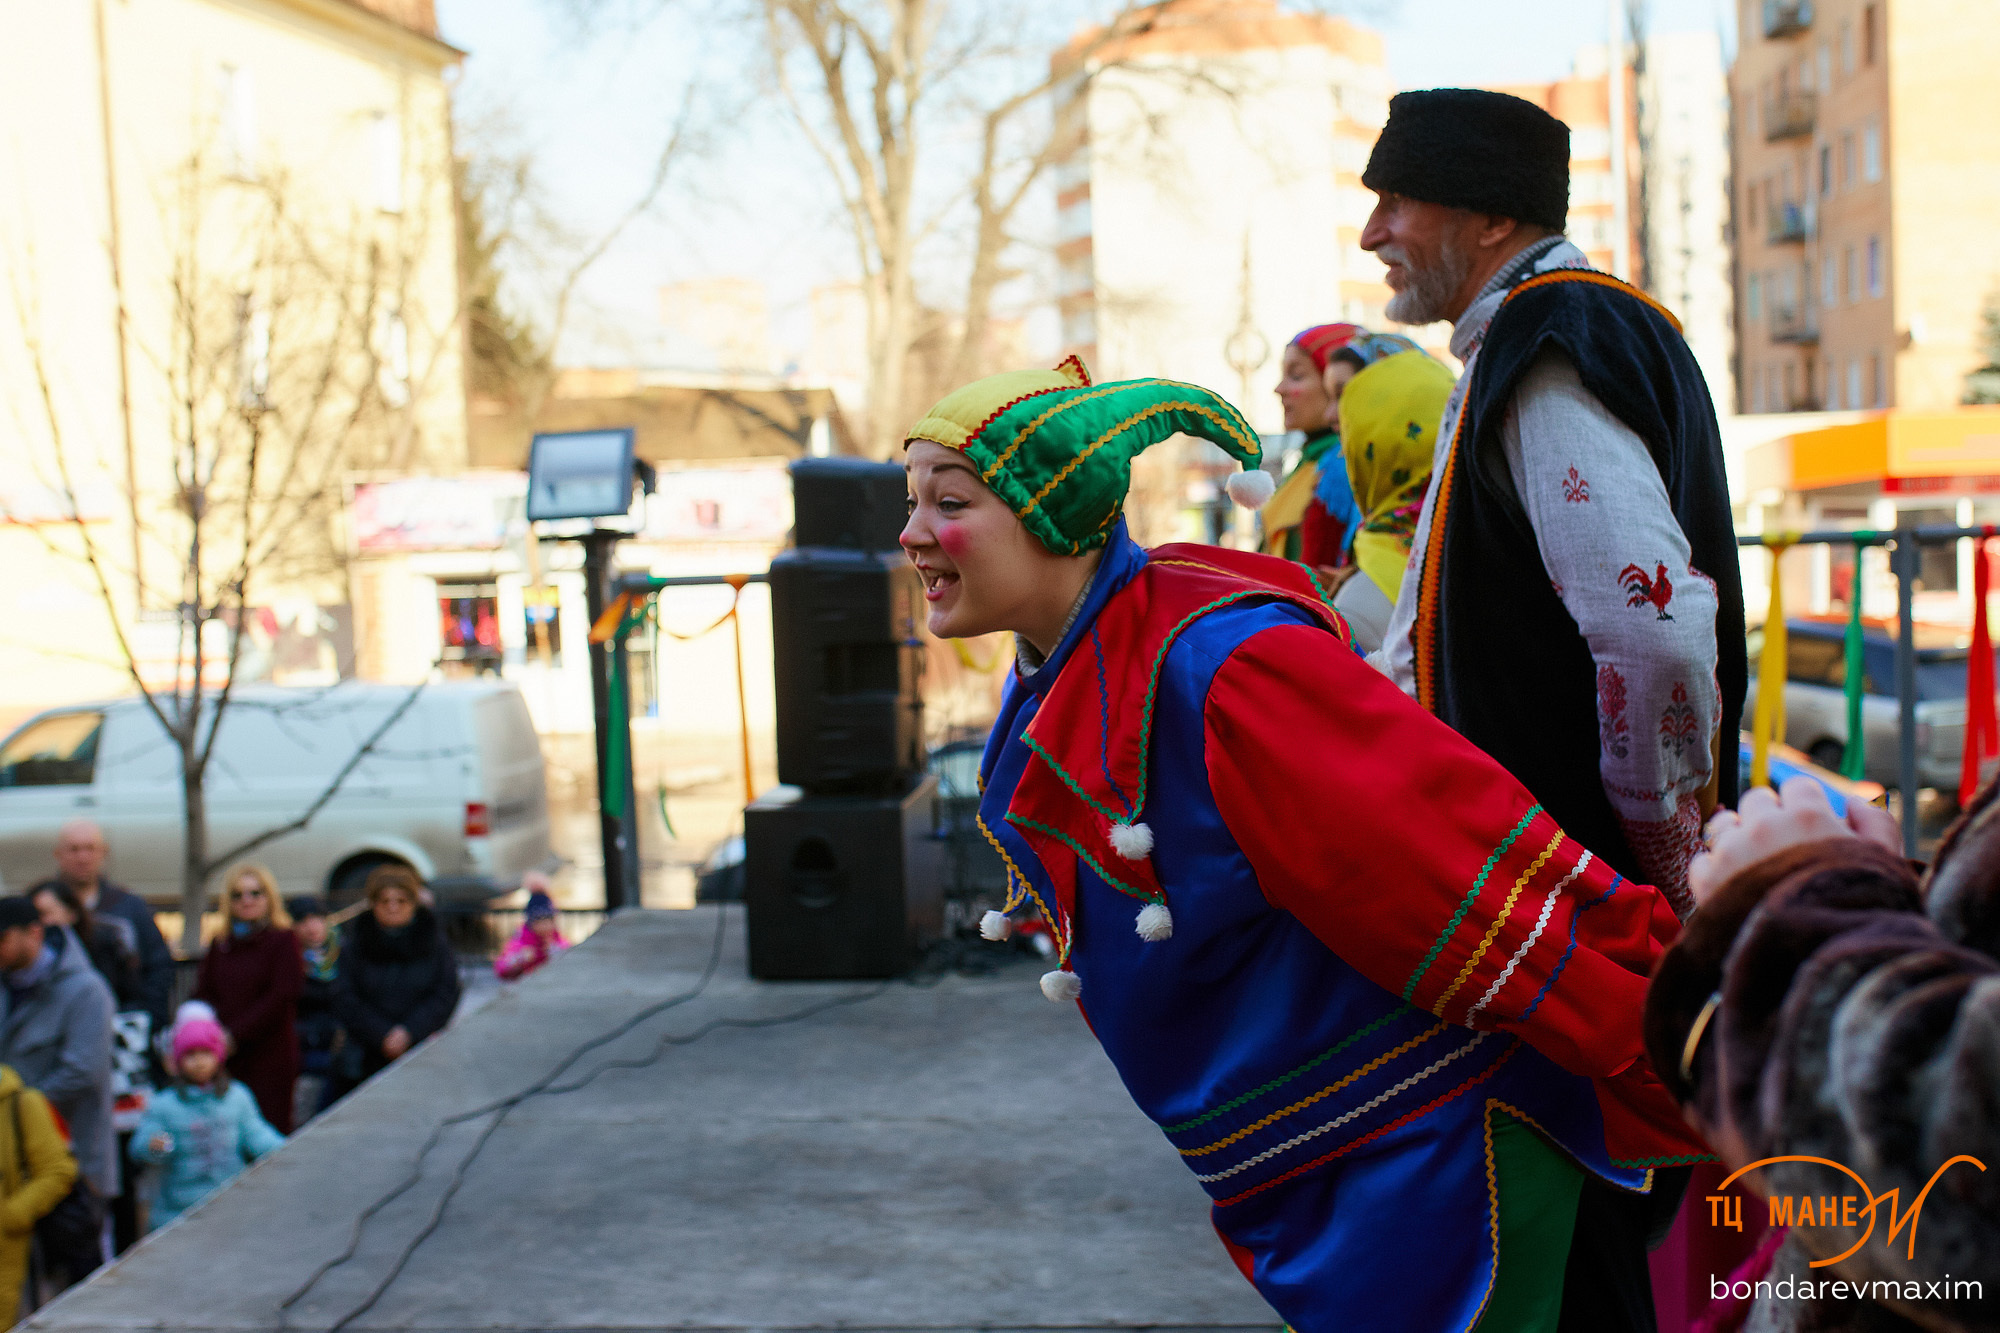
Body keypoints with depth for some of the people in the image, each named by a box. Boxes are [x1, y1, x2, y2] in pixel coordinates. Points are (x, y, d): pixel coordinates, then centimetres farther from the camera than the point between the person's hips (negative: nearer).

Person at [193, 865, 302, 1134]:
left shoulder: (283, 940, -1)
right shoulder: (220, 943, 15)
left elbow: (282, 998, -8)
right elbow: (204, 992, 13)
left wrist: (236, 1034, -13)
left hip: (271, 1058, -4)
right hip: (224, 1058, 4)